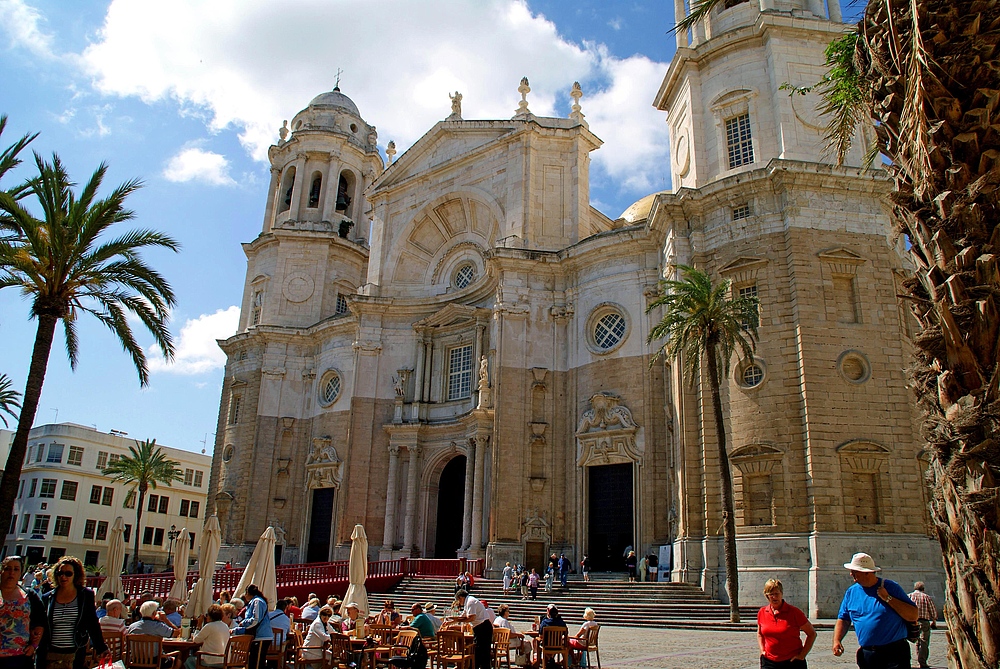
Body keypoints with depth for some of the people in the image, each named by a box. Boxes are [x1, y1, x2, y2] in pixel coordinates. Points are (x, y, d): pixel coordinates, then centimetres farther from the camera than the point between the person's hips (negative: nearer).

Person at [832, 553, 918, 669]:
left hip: (894, 654, -4)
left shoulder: (891, 587, -2)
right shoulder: (851, 592, 8)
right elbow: (843, 619, 11)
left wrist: (888, 598, -14)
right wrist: (836, 640, -5)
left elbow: (913, 616, -7)